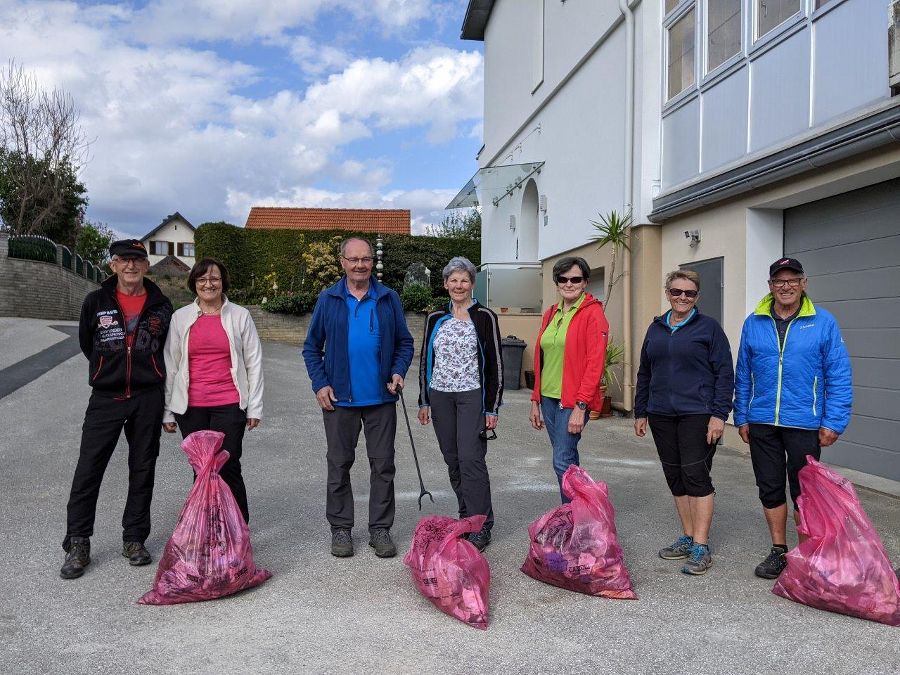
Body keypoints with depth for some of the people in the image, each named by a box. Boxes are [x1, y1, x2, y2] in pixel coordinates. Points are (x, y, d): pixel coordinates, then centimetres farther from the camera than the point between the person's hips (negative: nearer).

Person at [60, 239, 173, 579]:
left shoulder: (160, 305, 3)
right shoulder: (96, 302, 1)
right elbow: (86, 343, 13)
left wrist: (144, 373, 11)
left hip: (148, 398, 1)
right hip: (105, 397, -1)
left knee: (143, 471, 7)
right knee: (88, 469, -2)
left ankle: (134, 539, 20)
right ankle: (77, 545, 9)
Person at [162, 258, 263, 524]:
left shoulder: (240, 316, 4)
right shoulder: (180, 318, 7)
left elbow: (254, 363, 6)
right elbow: (170, 366, 10)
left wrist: (254, 407, 1)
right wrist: (167, 411, 7)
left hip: (229, 405, -2)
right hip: (191, 407, 2)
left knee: (228, 468, -4)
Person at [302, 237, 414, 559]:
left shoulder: (389, 298, 4)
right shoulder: (328, 299, 3)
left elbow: (404, 342, 8)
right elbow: (312, 346, 6)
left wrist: (398, 372, -9)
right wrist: (320, 384, -6)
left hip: (381, 398, 1)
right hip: (339, 398, 0)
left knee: (383, 465, 6)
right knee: (339, 465, 8)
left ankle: (380, 528, 18)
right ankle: (340, 528, 21)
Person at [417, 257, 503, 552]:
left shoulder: (484, 317, -2)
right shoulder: (435, 319, 10)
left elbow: (495, 364, -3)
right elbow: (425, 360, 15)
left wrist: (492, 407, -6)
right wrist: (424, 400, 10)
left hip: (472, 395, -4)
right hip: (440, 396, 4)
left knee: (471, 459, -10)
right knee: (453, 460, 8)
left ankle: (481, 527, -3)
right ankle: (467, 516, 22)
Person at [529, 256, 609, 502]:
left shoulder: (593, 313, -8)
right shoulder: (550, 314, 13)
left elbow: (595, 362, -14)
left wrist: (581, 406, -18)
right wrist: (535, 400, 14)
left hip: (574, 401, -7)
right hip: (549, 398, 7)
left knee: (563, 461, -9)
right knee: (567, 458, 14)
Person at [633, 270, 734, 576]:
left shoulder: (709, 327, -2)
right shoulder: (656, 329, 13)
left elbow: (725, 374, -5)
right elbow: (644, 373, 17)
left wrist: (719, 414, -13)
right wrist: (640, 412, 15)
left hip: (697, 415, -5)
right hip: (662, 416, 6)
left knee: (696, 476, -7)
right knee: (675, 478, 10)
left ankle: (701, 548, -1)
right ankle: (688, 538, 22)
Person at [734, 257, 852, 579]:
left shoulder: (823, 322, -3)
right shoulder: (753, 323, 4)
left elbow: (839, 376, -4)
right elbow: (743, 375, 8)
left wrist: (833, 422, -9)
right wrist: (741, 417, 6)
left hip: (804, 423, -3)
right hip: (761, 423, 3)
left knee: (803, 492, 8)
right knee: (770, 489, 12)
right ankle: (778, 551, 27)